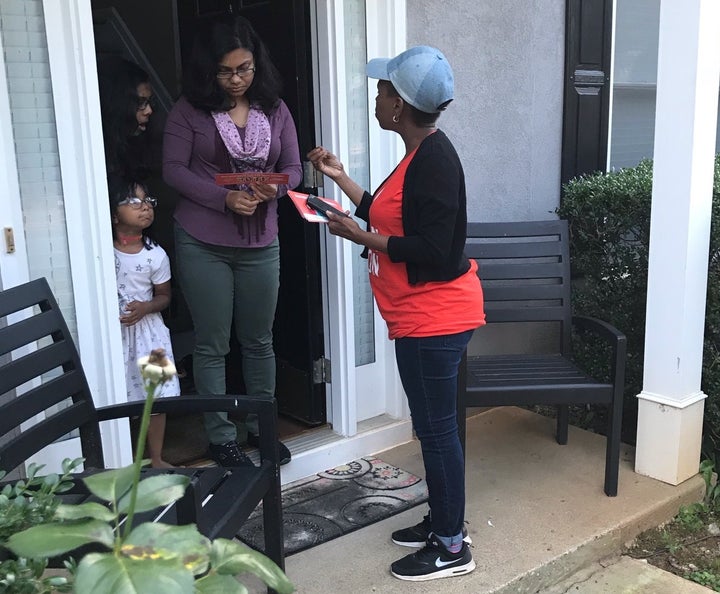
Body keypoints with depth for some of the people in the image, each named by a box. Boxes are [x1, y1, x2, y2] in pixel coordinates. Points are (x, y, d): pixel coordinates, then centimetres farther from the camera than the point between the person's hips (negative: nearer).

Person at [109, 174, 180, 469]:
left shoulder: (155, 254, -6)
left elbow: (164, 295, 4)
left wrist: (145, 308, -15)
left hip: (146, 330, 1)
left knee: (157, 395, 5)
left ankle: (156, 458, 21)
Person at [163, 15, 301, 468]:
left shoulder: (275, 109, 4)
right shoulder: (190, 110, -5)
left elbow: (293, 168, 6)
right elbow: (174, 170, -8)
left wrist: (273, 187, -17)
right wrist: (225, 198, -21)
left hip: (260, 243, 3)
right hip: (202, 243, -2)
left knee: (259, 341, 13)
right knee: (212, 344, 5)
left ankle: (262, 426, 30)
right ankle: (221, 436, 19)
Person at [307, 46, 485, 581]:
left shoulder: (434, 161, -20)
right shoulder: (421, 156, 11)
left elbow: (431, 251, -25)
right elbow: (389, 219, 17)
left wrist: (359, 236, -18)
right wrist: (339, 176, 21)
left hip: (435, 318, -10)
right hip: (422, 317, 10)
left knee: (436, 428, 1)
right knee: (432, 425, 19)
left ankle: (452, 548, 16)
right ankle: (443, 520, 35)